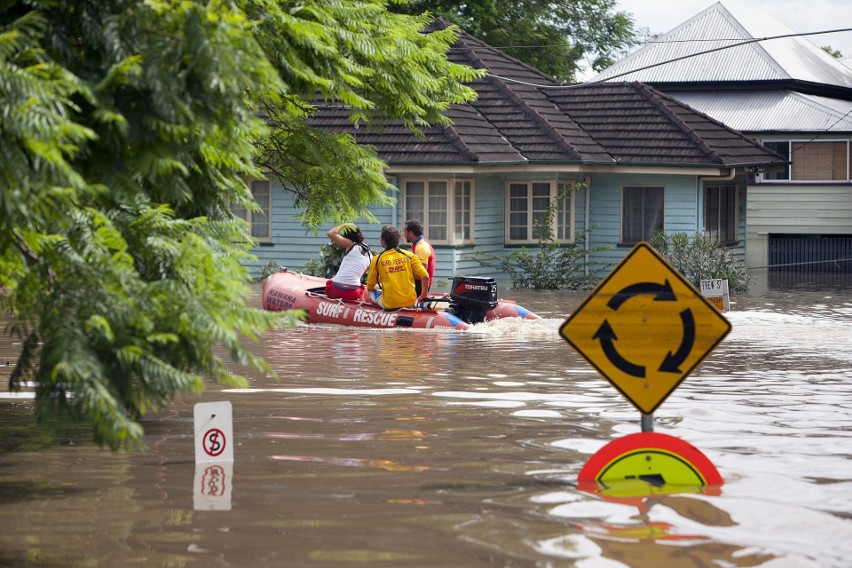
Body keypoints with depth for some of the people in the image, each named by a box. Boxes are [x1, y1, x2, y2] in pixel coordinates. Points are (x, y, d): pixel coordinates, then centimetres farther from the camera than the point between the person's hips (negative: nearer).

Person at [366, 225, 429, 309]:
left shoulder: (377, 259, 0)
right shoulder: (409, 255, 2)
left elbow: (370, 287, 6)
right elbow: (425, 276, -4)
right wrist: (423, 296, 10)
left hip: (389, 305, -3)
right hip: (410, 303, 3)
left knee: (373, 292, 26)